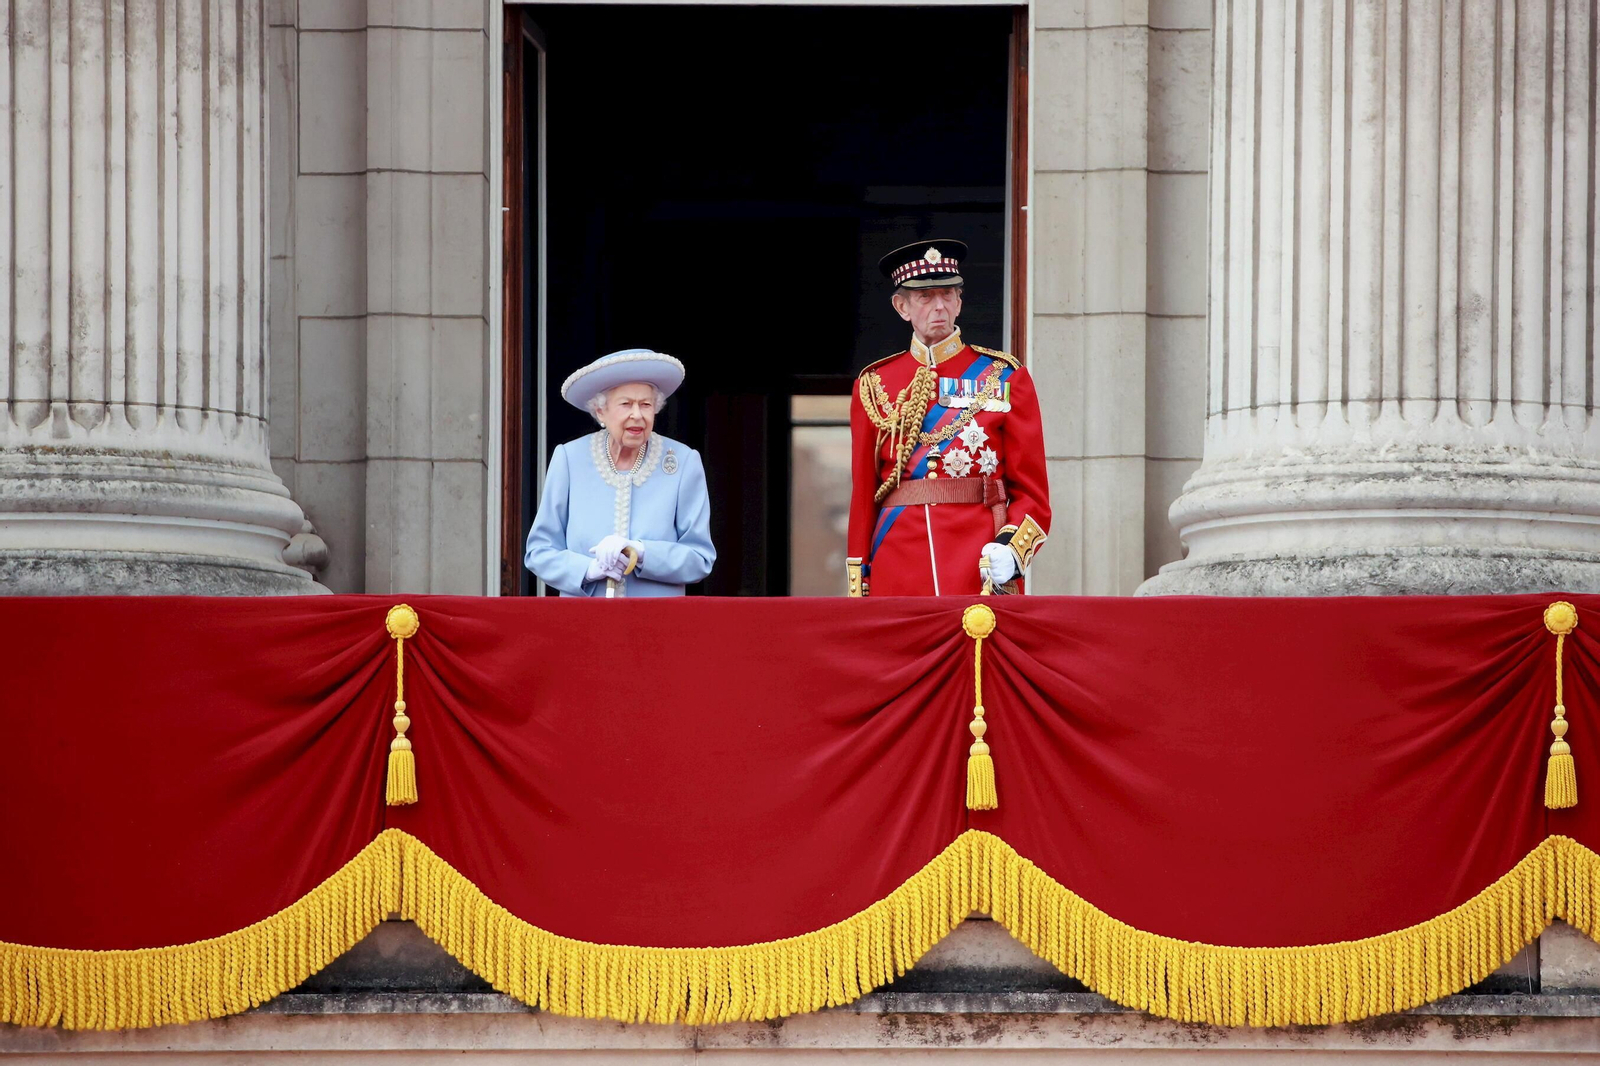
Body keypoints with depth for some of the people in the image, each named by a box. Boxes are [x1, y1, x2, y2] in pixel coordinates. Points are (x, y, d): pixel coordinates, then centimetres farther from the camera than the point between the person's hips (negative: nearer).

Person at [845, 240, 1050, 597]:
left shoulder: (1005, 378, 6)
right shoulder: (874, 385, 10)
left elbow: (1032, 493, 4)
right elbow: (863, 496, 10)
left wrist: (1011, 550, -14)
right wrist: (858, 591, 3)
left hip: (985, 575, -1)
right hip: (898, 577, 1)